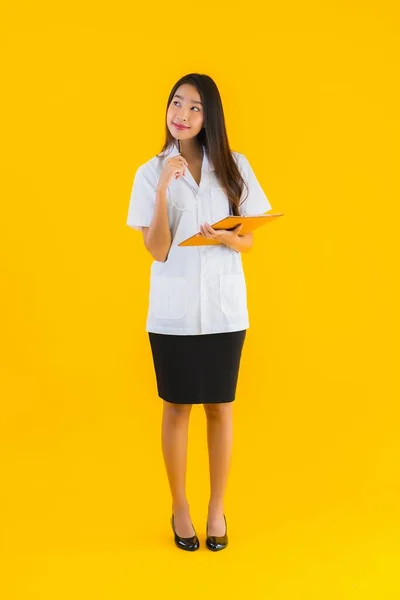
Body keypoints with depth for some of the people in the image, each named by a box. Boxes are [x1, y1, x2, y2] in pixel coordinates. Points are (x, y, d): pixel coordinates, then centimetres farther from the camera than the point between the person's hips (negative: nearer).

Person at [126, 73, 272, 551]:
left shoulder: (235, 167, 2)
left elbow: (249, 241, 5)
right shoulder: (150, 173, -1)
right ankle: (180, 507, 27)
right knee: (177, 407, 9)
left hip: (224, 308, 1)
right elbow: (157, 251, -8)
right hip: (173, 311, -1)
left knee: (220, 408, 9)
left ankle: (217, 508, 26)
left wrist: (225, 239, -17)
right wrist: (163, 190, -19)